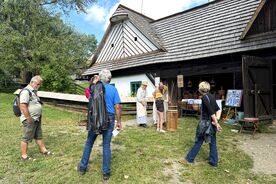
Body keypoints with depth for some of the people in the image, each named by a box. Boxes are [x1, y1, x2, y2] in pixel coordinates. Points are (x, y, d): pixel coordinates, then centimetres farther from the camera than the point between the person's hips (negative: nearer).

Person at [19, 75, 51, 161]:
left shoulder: (34, 91, 13)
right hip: (30, 120, -10)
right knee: (26, 138, 5)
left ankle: (43, 150, 31)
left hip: (37, 119, 10)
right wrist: (29, 119, -23)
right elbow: (23, 106, -26)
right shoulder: (26, 92, -19)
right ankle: (24, 156, 18)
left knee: (39, 136, 19)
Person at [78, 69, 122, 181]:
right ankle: (106, 172, 16)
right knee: (106, 145, 6)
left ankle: (83, 167, 30)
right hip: (109, 119, -1)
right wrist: (119, 121, 0)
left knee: (89, 142, 17)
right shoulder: (113, 89, -4)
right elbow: (117, 107, -8)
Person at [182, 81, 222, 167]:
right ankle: (213, 161, 23)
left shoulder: (204, 97, -16)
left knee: (198, 141, 5)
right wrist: (216, 120, -3)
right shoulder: (211, 96, 9)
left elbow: (211, 111, -20)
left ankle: (190, 158, 20)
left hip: (206, 122, -8)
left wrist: (216, 122, -14)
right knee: (213, 142, 13)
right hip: (211, 123, 8)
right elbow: (218, 109, 6)